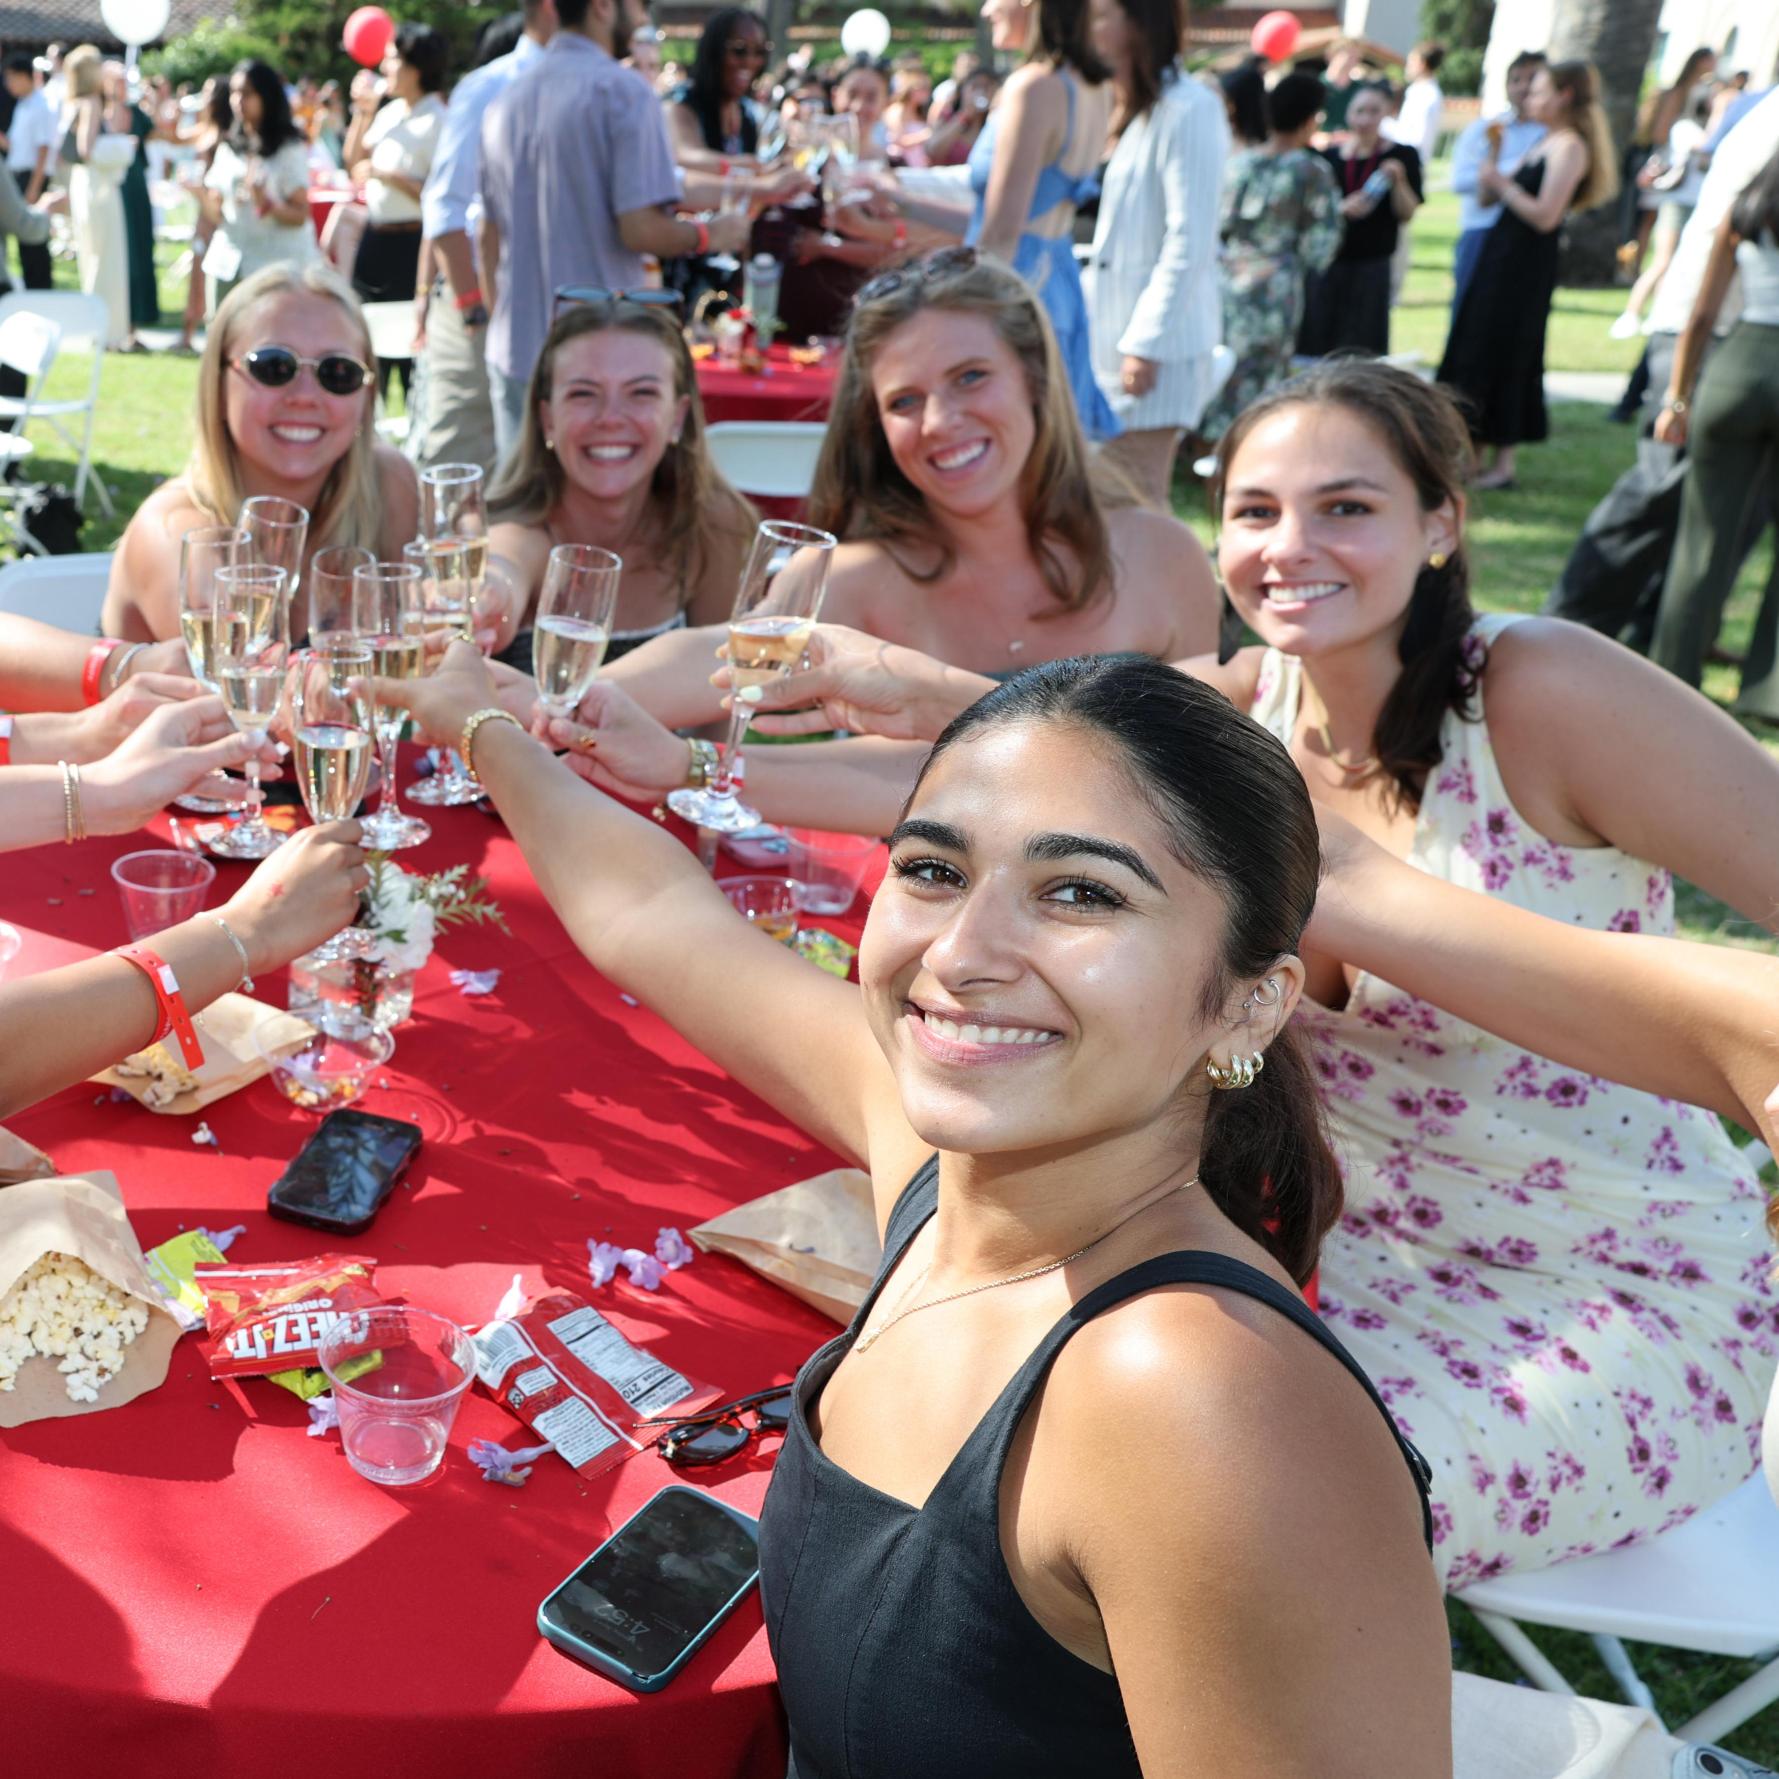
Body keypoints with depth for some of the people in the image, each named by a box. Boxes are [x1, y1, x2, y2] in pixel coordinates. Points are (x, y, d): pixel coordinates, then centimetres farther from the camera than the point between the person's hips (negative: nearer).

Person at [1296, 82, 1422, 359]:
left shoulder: (1402, 155, 1)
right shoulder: (1330, 156, 4)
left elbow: (1407, 213, -2)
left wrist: (1398, 180, -18)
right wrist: (1342, 209, -16)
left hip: (1372, 266, -2)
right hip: (1328, 263, 2)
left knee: (1364, 348, -3)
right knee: (1317, 345, 1)